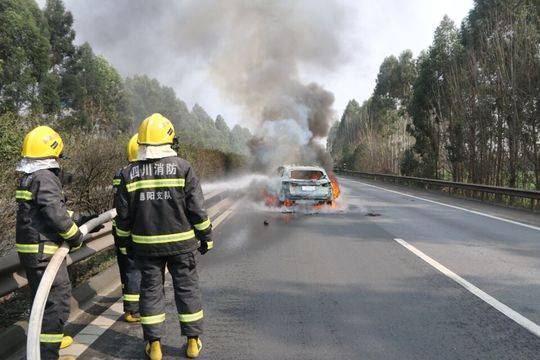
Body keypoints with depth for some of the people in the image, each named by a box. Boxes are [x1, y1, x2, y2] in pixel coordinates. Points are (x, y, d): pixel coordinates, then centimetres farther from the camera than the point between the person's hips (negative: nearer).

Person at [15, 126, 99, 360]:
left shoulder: (26, 178, 14)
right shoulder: (45, 177, -17)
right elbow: (55, 213, -26)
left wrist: (80, 218, 20)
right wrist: (75, 236, -12)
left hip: (28, 250, 10)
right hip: (44, 251, -10)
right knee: (57, 301, -3)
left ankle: (50, 339, 41)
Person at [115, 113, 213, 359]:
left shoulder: (129, 174, 0)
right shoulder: (182, 168, -7)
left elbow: (123, 216, 4)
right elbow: (197, 209, -7)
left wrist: (125, 242, 17)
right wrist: (206, 237, 4)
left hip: (145, 244, 2)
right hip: (181, 242, -1)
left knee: (151, 289, 12)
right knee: (187, 288, 10)